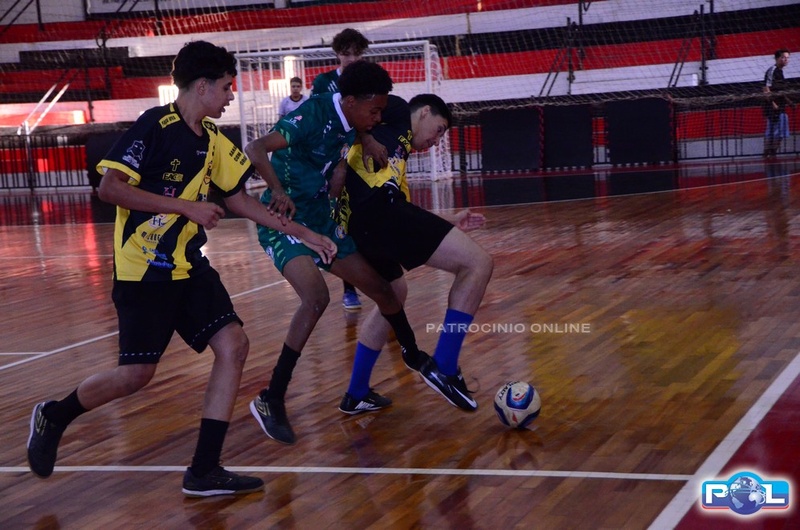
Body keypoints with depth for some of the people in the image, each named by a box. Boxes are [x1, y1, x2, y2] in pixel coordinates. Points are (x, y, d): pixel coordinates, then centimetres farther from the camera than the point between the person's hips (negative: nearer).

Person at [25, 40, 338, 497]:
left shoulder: (212, 141, 9)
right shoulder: (154, 125, -14)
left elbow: (238, 199, 17)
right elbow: (109, 187, -20)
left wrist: (301, 233, 13)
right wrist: (187, 207, -22)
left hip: (190, 266, 8)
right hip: (144, 270, -8)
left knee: (234, 346, -4)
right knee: (137, 373, -6)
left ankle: (204, 472, 1)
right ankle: (53, 418, 22)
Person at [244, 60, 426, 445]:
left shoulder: (349, 126, 3)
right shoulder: (314, 115, -20)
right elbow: (255, 150, -32)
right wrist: (279, 191, -41)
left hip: (320, 219, 8)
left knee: (381, 289, 10)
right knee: (316, 296, -29)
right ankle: (271, 400, -21)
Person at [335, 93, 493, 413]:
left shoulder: (396, 156, 35)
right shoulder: (397, 114, 15)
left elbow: (403, 214, 33)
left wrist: (448, 225, 35)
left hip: (354, 226, 10)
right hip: (377, 210, -10)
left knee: (394, 294, 33)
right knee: (478, 263, -7)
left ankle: (356, 395, 38)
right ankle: (443, 368, -6)